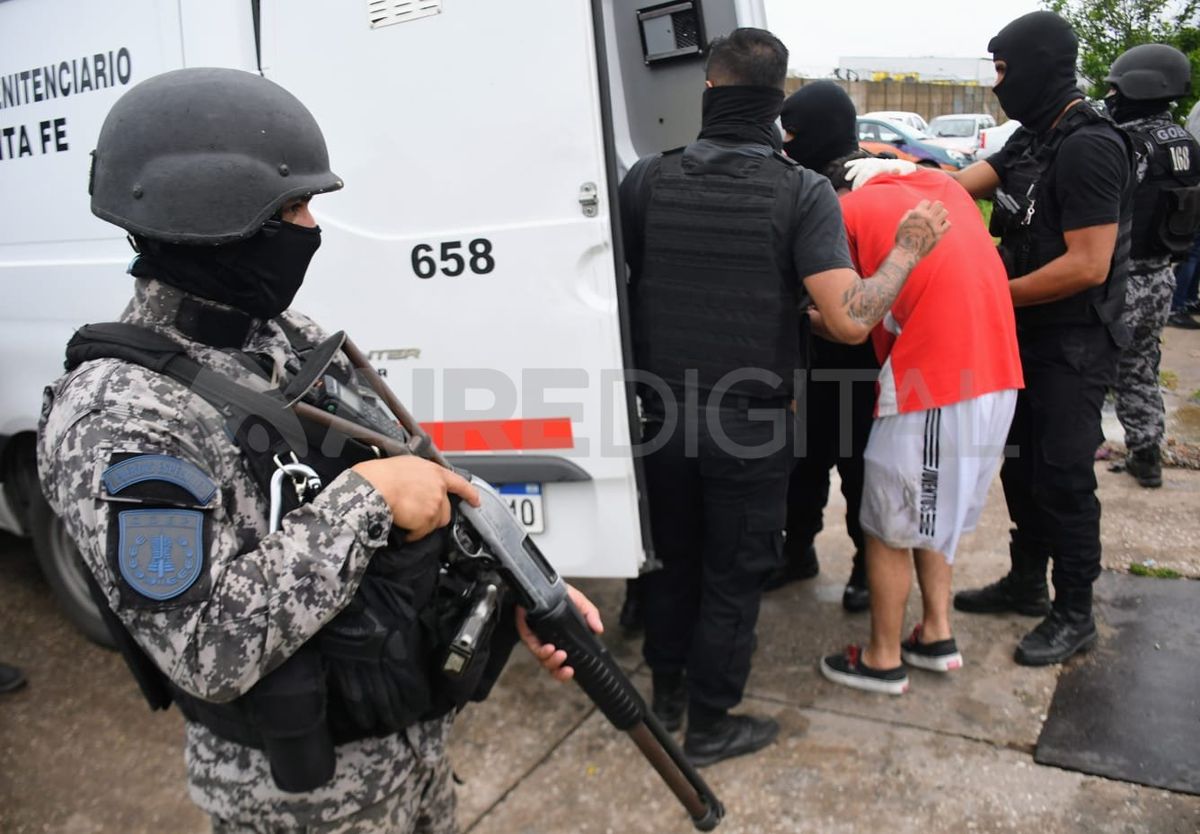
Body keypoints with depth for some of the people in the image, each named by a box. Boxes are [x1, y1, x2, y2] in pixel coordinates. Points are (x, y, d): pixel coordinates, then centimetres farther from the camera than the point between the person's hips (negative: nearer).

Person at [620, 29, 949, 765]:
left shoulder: (648, 179, -6)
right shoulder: (803, 193, -14)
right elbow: (851, 320, -22)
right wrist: (908, 251, -6)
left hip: (663, 419, 3)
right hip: (750, 428, -3)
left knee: (672, 558, 22)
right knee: (733, 578, 13)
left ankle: (668, 691, 40)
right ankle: (709, 726, 28)